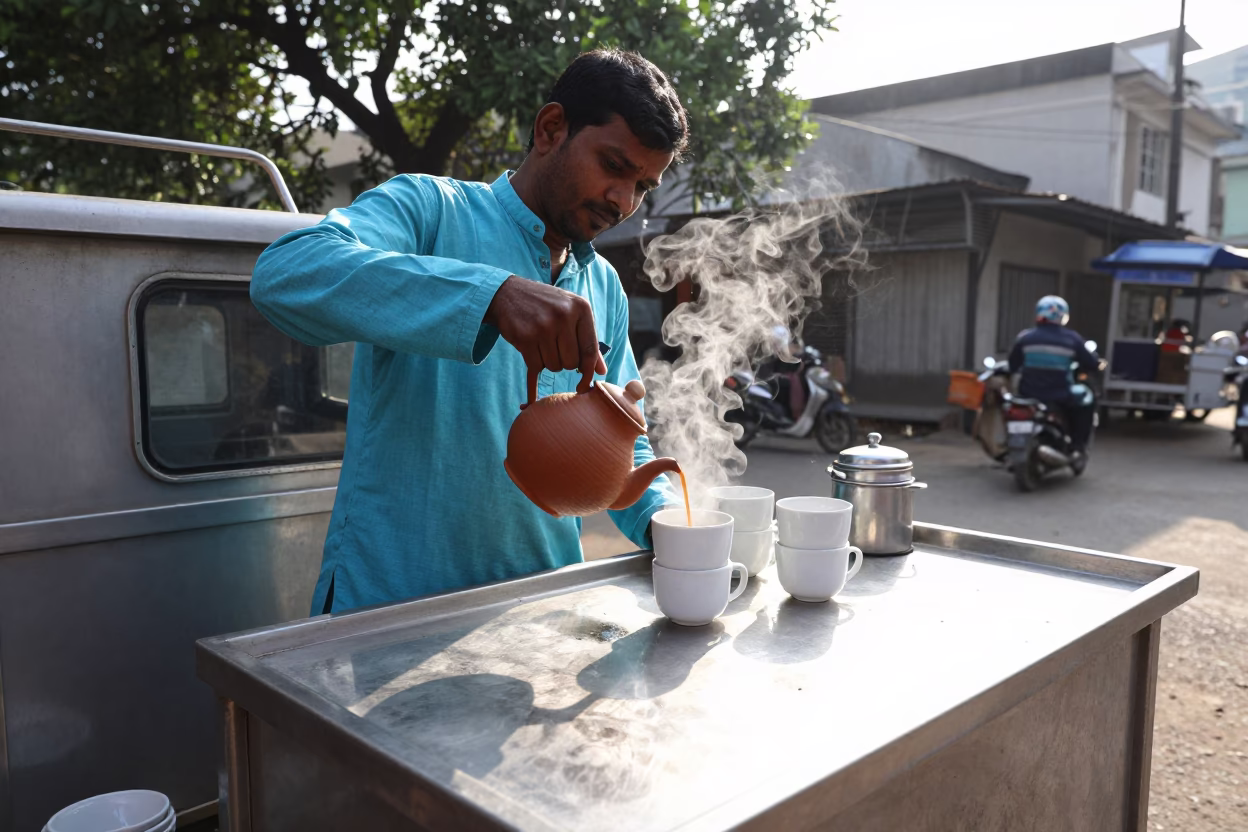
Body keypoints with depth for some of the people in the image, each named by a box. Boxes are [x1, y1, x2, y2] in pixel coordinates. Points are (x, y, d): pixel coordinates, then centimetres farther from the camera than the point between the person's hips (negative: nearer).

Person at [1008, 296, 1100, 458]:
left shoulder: (1026, 337, -2)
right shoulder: (1071, 339, -4)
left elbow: (1012, 365, 3)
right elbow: (1091, 364, 2)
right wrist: (1097, 362, 26)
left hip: (1029, 394, 1)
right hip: (1059, 396, -1)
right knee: (1085, 401, 27)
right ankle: (1078, 444, 22)